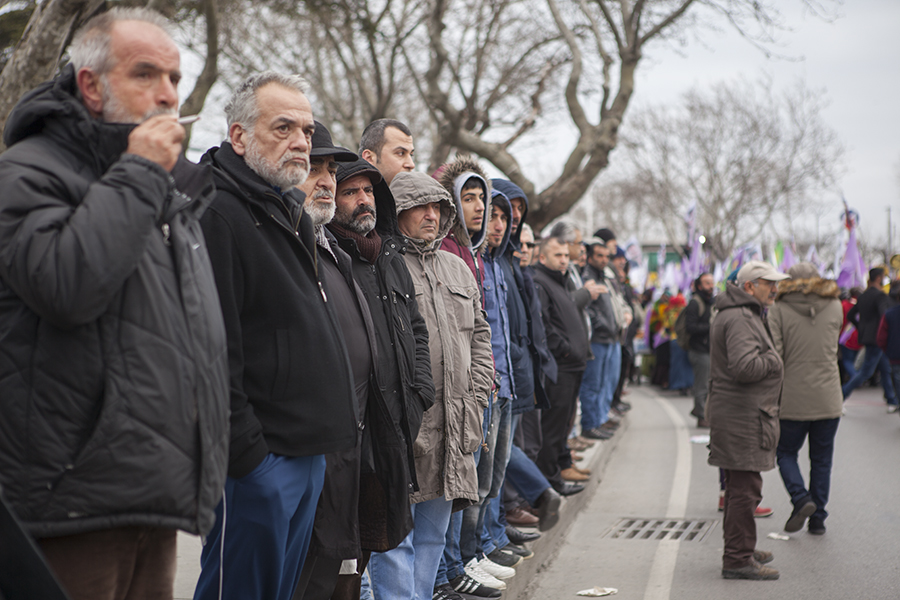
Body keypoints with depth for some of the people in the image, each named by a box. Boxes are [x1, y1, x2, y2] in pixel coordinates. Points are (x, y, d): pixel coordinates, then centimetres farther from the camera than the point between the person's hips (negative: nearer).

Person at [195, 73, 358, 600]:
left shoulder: (292, 212, 18)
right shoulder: (216, 213, -14)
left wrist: (340, 419, 18)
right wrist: (244, 448, -22)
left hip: (309, 451, 10)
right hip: (259, 457, -10)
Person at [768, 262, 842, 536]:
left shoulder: (779, 310, -6)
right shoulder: (835, 306, 3)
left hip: (793, 398, -2)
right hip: (828, 399, 2)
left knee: (786, 452, 15)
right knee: (821, 459, 13)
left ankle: (801, 498, -8)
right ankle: (818, 519, 14)